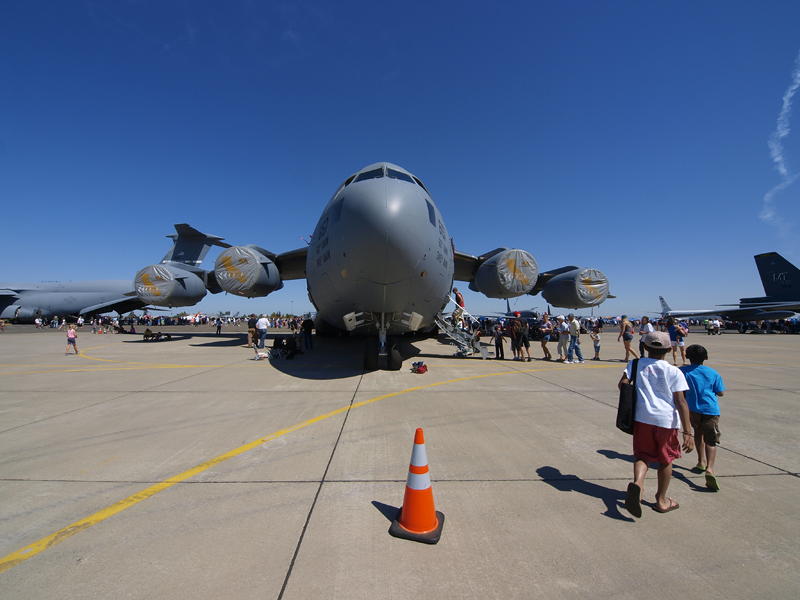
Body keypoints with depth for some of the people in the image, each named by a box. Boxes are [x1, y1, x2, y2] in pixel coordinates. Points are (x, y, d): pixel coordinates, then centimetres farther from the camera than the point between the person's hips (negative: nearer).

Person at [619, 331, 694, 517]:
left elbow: (622, 384, -8)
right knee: (666, 459, 18)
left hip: (642, 417, 1)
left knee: (643, 455, 12)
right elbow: (681, 402, -8)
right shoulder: (674, 372, -4)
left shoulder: (636, 364, 2)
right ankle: (661, 500, 31)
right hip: (667, 420, -1)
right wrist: (687, 432, -7)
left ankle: (637, 483, -16)